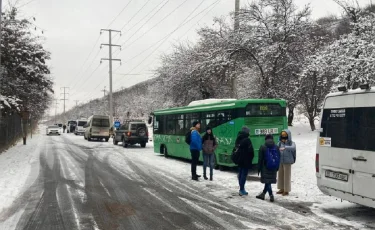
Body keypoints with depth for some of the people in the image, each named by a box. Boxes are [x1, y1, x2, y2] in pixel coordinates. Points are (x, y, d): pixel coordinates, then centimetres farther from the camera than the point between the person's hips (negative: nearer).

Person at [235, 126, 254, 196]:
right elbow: (250, 151, -17)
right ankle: (242, 190, -4)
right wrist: (251, 159, -3)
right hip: (246, 161, -8)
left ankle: (241, 188, 21)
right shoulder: (247, 140, -17)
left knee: (240, 174, 14)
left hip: (239, 160, 8)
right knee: (244, 174, -4)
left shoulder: (238, 140, 8)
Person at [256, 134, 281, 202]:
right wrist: (277, 168, 17)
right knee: (269, 181, 13)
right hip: (273, 169, 4)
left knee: (267, 181, 0)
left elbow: (260, 159, -7)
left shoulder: (262, 147, -8)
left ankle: (271, 196, -8)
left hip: (265, 168, -4)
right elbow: (279, 159, 8)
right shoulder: (276, 147, 4)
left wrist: (259, 169, 0)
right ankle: (263, 194, 24)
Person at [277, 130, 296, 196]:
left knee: (287, 176, 0)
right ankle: (281, 189, 24)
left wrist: (285, 148, -43)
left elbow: (293, 148, -29)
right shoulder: (280, 143, 5)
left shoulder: (291, 143, -7)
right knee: (280, 175, 11)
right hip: (280, 161, 5)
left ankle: (286, 190, 9)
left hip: (287, 162, -4)